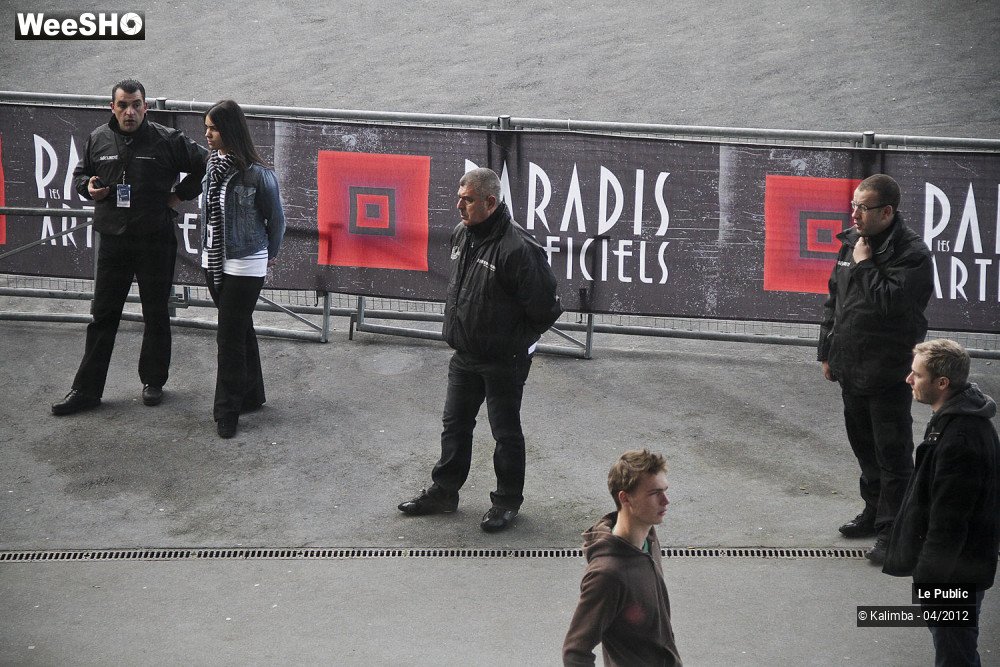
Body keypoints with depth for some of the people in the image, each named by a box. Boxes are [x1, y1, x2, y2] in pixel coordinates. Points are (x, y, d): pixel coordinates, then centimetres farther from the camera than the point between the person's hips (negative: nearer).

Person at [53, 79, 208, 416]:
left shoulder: (167, 140, -6)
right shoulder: (98, 139, 4)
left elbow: (205, 164, 1)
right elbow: (79, 173, 19)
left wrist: (180, 195, -3)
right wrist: (88, 186, -3)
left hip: (156, 240, -2)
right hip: (113, 240, 2)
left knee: (156, 315, 9)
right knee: (103, 315, 5)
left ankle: (153, 382, 24)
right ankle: (87, 390, 8)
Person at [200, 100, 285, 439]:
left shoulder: (257, 174, -17)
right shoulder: (212, 164, 1)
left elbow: (276, 219, -4)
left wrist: (269, 256, 9)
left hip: (245, 266, -6)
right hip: (214, 261, 6)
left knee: (230, 337, -4)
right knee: (240, 331, 17)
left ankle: (227, 411, 5)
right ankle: (252, 395, 31)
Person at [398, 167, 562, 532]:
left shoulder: (517, 247, -25)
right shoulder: (461, 235, 2)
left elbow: (544, 307, -21)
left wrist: (517, 342, -8)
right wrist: (458, 329, 16)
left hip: (503, 361, -8)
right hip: (464, 355, 8)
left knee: (506, 432, 7)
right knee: (455, 423, 18)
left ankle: (508, 500, 22)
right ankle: (444, 491, 31)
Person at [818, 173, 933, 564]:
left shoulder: (912, 253, -16)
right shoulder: (851, 243, 8)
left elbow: (890, 301, -30)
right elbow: (834, 301, 17)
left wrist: (864, 265, -19)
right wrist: (827, 352, 17)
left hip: (888, 374, -8)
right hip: (852, 368, 8)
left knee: (892, 454, -3)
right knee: (864, 445, 20)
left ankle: (891, 531, 2)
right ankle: (874, 511, 35)